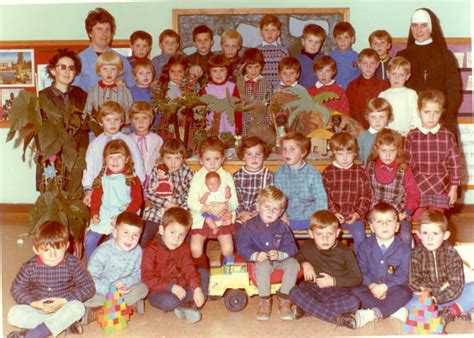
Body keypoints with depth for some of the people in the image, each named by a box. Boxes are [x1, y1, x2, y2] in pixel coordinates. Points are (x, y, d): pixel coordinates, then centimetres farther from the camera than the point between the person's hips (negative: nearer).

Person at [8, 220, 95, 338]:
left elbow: (88, 287, -11)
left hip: (63, 308, -1)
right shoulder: (30, 267, -9)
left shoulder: (73, 264, -12)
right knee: (14, 314, -24)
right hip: (37, 309, 2)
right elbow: (16, 289, -1)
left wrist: (64, 301, -21)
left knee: (78, 307, -32)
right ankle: (64, 324, -21)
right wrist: (33, 303, -19)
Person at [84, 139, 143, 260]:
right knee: (89, 241, -4)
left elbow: (137, 200, -6)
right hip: (103, 217, 4)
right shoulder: (102, 178, 10)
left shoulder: (132, 179, -1)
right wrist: (94, 214, -7)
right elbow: (95, 197, 10)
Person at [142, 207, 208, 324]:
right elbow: (147, 279, -20)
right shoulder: (151, 250, -17)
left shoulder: (183, 248, 3)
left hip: (181, 287, 6)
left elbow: (189, 269, -3)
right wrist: (171, 287, -26)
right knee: (168, 301, -37)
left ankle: (188, 304, -21)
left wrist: (197, 289, -20)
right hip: (159, 291, -6)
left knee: (203, 273, -4)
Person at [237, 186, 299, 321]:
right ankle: (265, 302, -21)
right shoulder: (250, 226, -3)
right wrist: (255, 255, -24)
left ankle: (284, 300, -14)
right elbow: (242, 247, -6)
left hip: (280, 260, 3)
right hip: (261, 261, -2)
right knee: (263, 266, -37)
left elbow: (291, 248, -1)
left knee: (293, 263, -26)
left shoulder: (283, 227, 2)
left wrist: (279, 255, -22)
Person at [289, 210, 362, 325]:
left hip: (337, 291, -1)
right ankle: (337, 317, -32)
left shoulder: (345, 252, -4)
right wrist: (304, 263, 1)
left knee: (354, 302, -33)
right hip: (312, 289, 1)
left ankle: (306, 309, -25)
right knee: (294, 293, -31)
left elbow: (357, 278, -2)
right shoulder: (307, 247, 2)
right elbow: (298, 256, 25)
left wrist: (333, 281, -12)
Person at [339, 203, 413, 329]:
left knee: (404, 293, -33)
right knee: (355, 291, -27)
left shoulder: (404, 248, -3)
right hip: (371, 287, 2)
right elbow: (362, 271, -4)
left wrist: (384, 286, -21)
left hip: (393, 287, -1)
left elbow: (403, 275, -9)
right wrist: (372, 286, -21)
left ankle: (370, 314, -38)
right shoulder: (365, 246, 2)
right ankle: (396, 310, -30)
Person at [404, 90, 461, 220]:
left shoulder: (448, 136, -4)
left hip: (440, 190, 0)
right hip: (417, 190, 0)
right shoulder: (412, 136, -3)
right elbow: (407, 163, 2)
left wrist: (454, 188, 1)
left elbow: (455, 164, 0)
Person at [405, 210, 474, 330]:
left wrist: (436, 298, -26)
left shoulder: (451, 253, -8)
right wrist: (440, 287, -20)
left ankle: (448, 314, -19)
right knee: (411, 304, -33)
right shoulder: (416, 254, -8)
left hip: (448, 296, 1)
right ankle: (458, 311, -23)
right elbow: (414, 283, -13)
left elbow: (456, 285, -15)